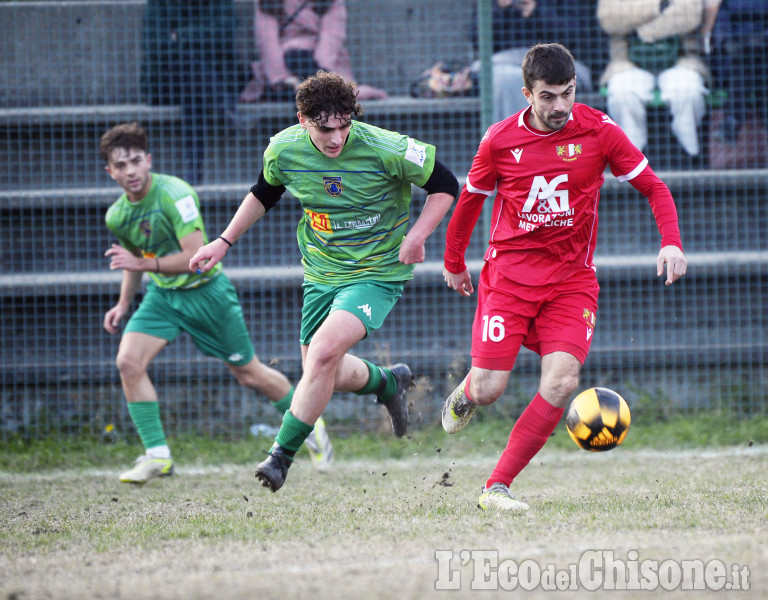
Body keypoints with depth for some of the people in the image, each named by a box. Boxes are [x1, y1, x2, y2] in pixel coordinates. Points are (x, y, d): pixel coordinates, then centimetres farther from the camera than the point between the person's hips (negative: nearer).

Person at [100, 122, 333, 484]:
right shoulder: (116, 216, -4)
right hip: (162, 295, 5)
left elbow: (196, 257, -30)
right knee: (128, 362, -18)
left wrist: (145, 264, -36)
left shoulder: (174, 195, -25)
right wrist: (124, 304, 10)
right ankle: (157, 456, -11)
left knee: (248, 374, 7)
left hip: (205, 290, -5)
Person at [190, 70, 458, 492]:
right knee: (322, 371, 12)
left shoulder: (383, 149, -22)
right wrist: (223, 243, 12)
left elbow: (444, 186, -10)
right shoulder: (283, 150, -10)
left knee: (323, 351, -24)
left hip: (377, 272, -5)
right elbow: (264, 194, 13)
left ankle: (282, 455, -12)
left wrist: (416, 235, -22)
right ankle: (388, 383, 44)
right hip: (321, 273, 5)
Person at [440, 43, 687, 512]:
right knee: (489, 390, -9)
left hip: (572, 277, 0)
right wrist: (454, 262, 23)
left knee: (562, 381, -20)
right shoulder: (500, 140, -4)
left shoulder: (598, 131, -5)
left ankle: (497, 487, -11)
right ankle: (465, 394, 32)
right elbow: (471, 198, 14)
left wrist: (671, 242, -14)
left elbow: (653, 187, 2)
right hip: (509, 274, 0)